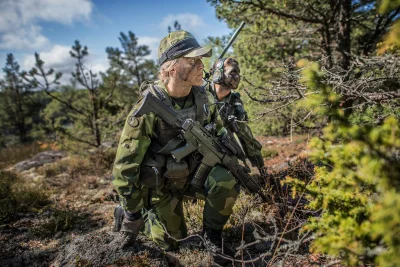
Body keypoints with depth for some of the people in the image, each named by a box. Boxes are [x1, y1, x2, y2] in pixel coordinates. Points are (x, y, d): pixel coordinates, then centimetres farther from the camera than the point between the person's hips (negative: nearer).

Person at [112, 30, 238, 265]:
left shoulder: (205, 98, -12)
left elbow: (220, 134, 6)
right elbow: (125, 163, -23)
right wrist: (132, 213, -17)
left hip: (195, 172, 4)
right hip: (162, 183, -3)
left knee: (226, 183, -25)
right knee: (170, 243, 10)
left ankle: (212, 234, 2)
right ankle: (127, 212, 35)